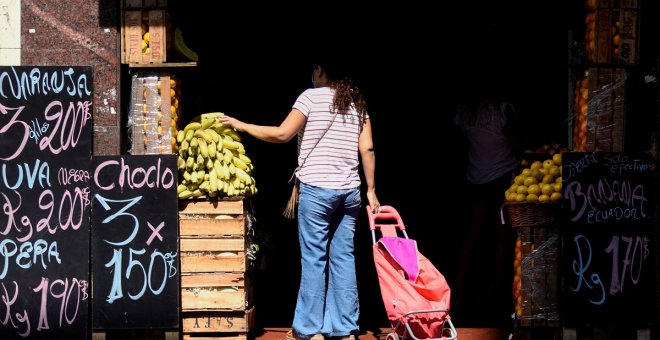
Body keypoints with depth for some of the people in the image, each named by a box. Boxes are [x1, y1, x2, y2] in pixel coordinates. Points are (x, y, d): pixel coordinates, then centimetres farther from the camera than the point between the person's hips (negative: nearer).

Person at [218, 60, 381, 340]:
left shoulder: (312, 96, -3)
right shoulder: (358, 103, 12)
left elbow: (282, 134, -8)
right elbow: (367, 149, 7)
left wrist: (243, 126, 2)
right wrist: (371, 189, 11)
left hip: (317, 188, -5)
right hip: (349, 191, 5)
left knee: (314, 259, 1)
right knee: (343, 258, 7)